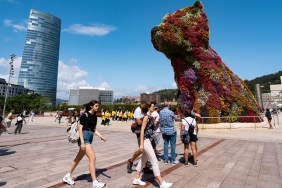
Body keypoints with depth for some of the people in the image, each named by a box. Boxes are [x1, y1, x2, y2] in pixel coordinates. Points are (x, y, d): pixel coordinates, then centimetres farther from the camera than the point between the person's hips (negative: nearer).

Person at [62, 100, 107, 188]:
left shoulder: (95, 117, 10)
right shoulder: (85, 115, -12)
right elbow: (80, 128, -14)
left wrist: (101, 136, 2)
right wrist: (82, 142, -20)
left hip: (90, 139, 8)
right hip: (84, 138, -8)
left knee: (78, 158, 18)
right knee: (92, 157, -12)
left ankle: (67, 176, 35)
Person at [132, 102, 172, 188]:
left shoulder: (150, 116, 10)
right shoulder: (146, 117, -16)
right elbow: (142, 130, -20)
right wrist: (141, 143, -21)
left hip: (148, 140, 9)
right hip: (145, 141, -9)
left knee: (143, 160, 18)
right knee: (154, 161, -3)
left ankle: (136, 179, 31)